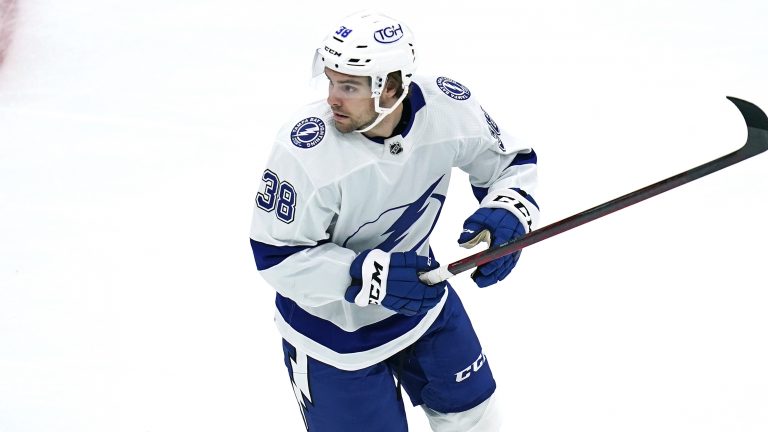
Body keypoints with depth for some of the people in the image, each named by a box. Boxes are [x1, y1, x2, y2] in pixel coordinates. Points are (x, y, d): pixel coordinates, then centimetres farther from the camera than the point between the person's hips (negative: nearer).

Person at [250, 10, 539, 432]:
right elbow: (276, 255, -25)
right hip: (331, 321, -4)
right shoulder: (306, 150, -33)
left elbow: (510, 160, -3)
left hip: (417, 289, 5)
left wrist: (507, 211, -24)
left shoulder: (450, 107, -22)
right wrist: (369, 278, -35)